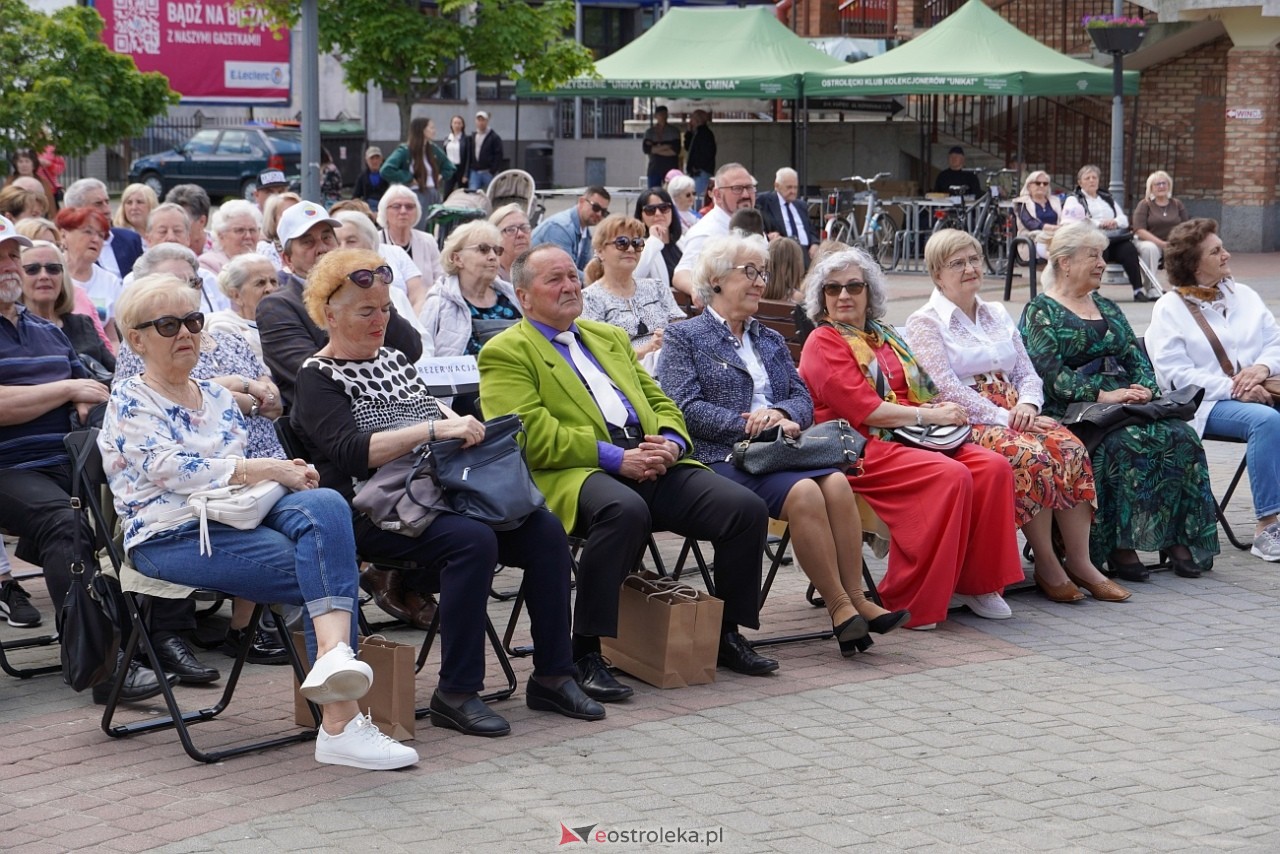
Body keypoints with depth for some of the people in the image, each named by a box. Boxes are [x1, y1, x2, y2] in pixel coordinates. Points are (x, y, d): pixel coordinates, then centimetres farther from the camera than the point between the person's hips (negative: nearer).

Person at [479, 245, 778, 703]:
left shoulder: (611, 337, 28)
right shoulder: (506, 353, 5)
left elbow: (661, 403, 26)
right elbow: (532, 434, -8)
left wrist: (671, 442, 1)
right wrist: (615, 457, -16)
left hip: (655, 464, 7)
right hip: (575, 474, -6)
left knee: (747, 508, -13)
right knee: (625, 510, -40)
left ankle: (728, 633, 7)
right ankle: (585, 655, -30)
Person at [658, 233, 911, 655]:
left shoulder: (771, 341, 28)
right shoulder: (685, 337, 9)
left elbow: (803, 398, 16)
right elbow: (685, 407, -6)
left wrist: (780, 413, -8)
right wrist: (747, 424, -16)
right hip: (723, 458, -5)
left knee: (837, 483, -27)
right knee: (803, 492, -32)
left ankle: (856, 600, -27)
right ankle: (839, 606, -27)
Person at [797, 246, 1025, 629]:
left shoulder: (884, 335, 21)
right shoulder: (823, 343, -3)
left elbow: (917, 390, 24)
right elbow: (862, 409, -13)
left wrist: (942, 408, 1)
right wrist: (928, 415, -12)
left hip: (907, 438, 8)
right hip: (859, 448, -8)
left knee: (993, 467, -13)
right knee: (951, 476, -29)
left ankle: (973, 582, -5)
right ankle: (907, 603, -22)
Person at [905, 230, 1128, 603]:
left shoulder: (997, 314, 21)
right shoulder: (924, 323, 0)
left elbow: (1028, 373, 17)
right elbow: (948, 390, -12)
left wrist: (1027, 404, -6)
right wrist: (1003, 418, -18)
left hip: (1014, 415, 6)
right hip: (966, 425, -6)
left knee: (1070, 448, -23)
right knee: (1031, 455, -33)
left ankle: (1080, 562, -21)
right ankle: (1046, 565, -22)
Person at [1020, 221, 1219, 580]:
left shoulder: (1108, 309, 24)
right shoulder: (1040, 313, 2)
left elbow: (1137, 357, 17)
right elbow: (1050, 376, -11)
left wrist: (1143, 386, -6)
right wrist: (1102, 395, -21)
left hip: (1122, 401, 6)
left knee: (1181, 436, -20)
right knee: (1127, 442, -34)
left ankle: (1179, 539, -21)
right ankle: (1121, 545, -28)